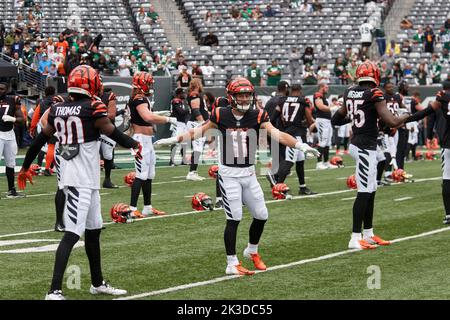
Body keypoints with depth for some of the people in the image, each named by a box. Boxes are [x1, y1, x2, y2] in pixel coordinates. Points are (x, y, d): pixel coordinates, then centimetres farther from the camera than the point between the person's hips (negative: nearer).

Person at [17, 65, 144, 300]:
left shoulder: (58, 109, 8)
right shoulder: (92, 108, -12)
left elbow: (40, 140, 14)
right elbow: (113, 133, -8)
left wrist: (25, 167, 26)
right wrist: (135, 145, 12)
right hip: (81, 181, -8)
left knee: (93, 230, 19)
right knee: (72, 234, -12)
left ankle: (98, 283, 32)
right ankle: (55, 291, -19)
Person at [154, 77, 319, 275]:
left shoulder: (257, 116, -5)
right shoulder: (221, 116, -6)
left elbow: (276, 134, -15)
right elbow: (199, 131, 2)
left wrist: (300, 145, -28)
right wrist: (175, 139, -4)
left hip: (249, 173, 3)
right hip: (229, 173, -3)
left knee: (261, 215, 9)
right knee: (234, 218, -7)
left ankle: (252, 251, 35)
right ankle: (232, 264, 0)